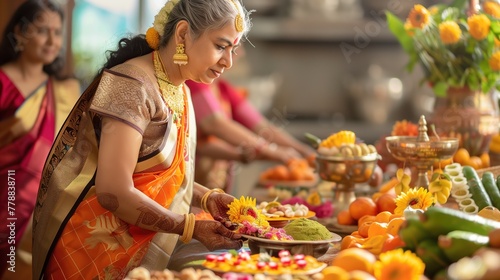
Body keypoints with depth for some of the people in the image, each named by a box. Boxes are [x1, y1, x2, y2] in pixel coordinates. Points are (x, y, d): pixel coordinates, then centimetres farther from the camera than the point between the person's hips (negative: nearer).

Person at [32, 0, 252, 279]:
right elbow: (114, 193, -26)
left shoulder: (180, 91, 6)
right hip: (95, 246, -8)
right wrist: (193, 228, -19)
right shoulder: (133, 86, -22)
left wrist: (207, 198, -1)